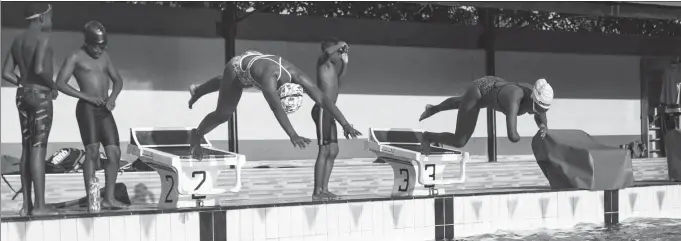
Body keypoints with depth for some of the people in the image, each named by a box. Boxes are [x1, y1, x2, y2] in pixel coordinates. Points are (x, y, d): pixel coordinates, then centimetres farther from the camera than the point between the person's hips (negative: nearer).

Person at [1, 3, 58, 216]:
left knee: (27, 149, 10)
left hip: (23, 95, 8)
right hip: (40, 96, -8)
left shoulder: (17, 40, 13)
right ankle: (40, 205, -8)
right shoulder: (43, 37, -13)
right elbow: (40, 69, -26)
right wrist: (53, 86, -9)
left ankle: (27, 204, 11)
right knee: (39, 149, -8)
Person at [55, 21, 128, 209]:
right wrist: (87, 96, -15)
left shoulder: (104, 56, 17)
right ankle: (91, 200, -15)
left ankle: (109, 199, 4)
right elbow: (60, 83, -8)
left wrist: (113, 97, 1)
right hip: (87, 108, -6)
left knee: (114, 153, -1)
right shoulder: (75, 57, -1)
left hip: (105, 109, 6)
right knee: (92, 151, -16)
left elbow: (118, 80, 22)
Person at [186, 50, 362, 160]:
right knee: (223, 114, -3)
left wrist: (345, 124, -53)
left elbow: (323, 99, -43)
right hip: (238, 67, -6)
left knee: (226, 83, 35)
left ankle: (197, 91, 67)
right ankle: (196, 136, 28)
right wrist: (293, 135, -77)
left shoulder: (297, 77, -37)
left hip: (255, 58, 6)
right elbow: (275, 108, -66)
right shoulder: (269, 78, -51)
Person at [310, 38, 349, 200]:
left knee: (333, 152, 10)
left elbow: (341, 75, 40)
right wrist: (340, 45, -12)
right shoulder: (323, 61, -5)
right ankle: (317, 192, -9)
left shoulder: (333, 65, 20)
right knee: (324, 152, -10)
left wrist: (345, 61, 24)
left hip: (329, 112, 10)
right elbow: (327, 52, -28)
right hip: (322, 110, -10)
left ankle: (324, 189, 13)